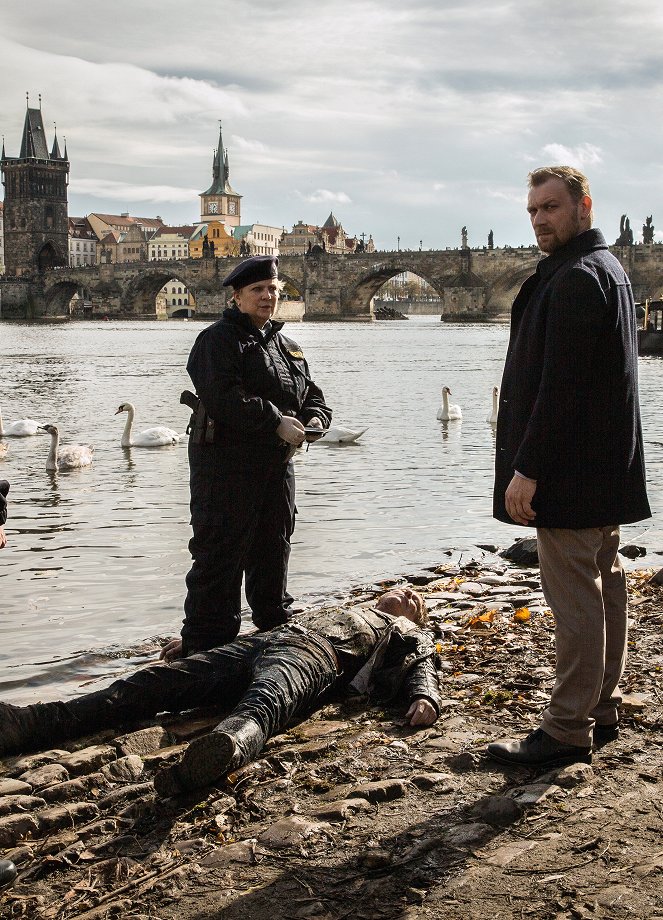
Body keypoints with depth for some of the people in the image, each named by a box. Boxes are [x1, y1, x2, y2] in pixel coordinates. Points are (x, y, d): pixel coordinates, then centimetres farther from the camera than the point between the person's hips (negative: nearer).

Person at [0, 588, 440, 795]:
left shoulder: (410, 635, 33)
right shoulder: (336, 608, 46)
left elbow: (423, 669, 12)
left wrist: (424, 699, -14)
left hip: (316, 657, -5)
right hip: (260, 641, 5)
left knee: (265, 701, -42)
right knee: (156, 681, -18)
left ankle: (224, 749, -76)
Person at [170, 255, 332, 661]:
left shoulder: (287, 346, 19)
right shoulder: (219, 339, -8)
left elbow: (314, 396, 21)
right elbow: (223, 399, -22)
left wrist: (314, 419, -3)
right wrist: (276, 422, -22)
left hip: (277, 465, 8)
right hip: (226, 464, -8)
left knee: (274, 551, 17)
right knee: (220, 553, -5)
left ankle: (277, 628, 31)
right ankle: (204, 640, 2)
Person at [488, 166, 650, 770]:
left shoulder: (575, 278, -17)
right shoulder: (610, 270, 18)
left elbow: (559, 385, -24)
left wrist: (528, 468, -22)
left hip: (572, 471, -11)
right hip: (607, 468, 11)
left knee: (575, 599, -6)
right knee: (604, 587, 16)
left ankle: (567, 732, 1)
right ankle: (602, 711, 27)